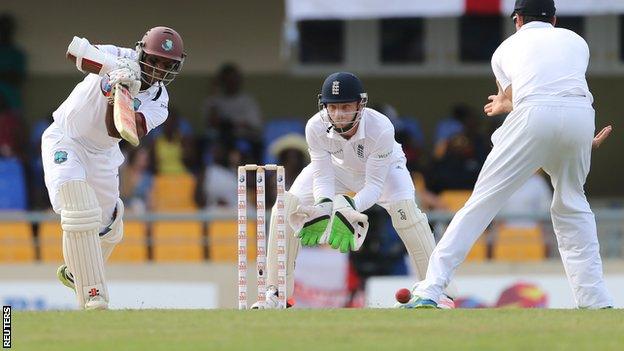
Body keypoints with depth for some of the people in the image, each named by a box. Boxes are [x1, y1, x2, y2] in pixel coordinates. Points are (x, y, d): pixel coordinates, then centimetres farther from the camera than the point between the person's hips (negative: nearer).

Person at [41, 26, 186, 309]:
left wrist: (117, 97, -44)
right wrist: (114, 68, -51)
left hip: (101, 155, 6)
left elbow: (116, 131, -27)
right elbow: (74, 51, -38)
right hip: (66, 142, -6)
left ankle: (74, 272, 47)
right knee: (81, 214, -24)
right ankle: (92, 297, -24)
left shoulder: (158, 102, -11)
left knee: (109, 229, 16)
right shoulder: (117, 58, -18)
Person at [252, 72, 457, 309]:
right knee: (287, 207, -16)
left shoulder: (381, 128, -39)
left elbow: (374, 184, -34)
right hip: (337, 167, 3)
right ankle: (276, 293, -2)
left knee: (405, 209, -31)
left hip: (383, 167, -2)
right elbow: (322, 176, -28)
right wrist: (324, 206, -49)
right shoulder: (316, 127, -32)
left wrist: (350, 208, -52)